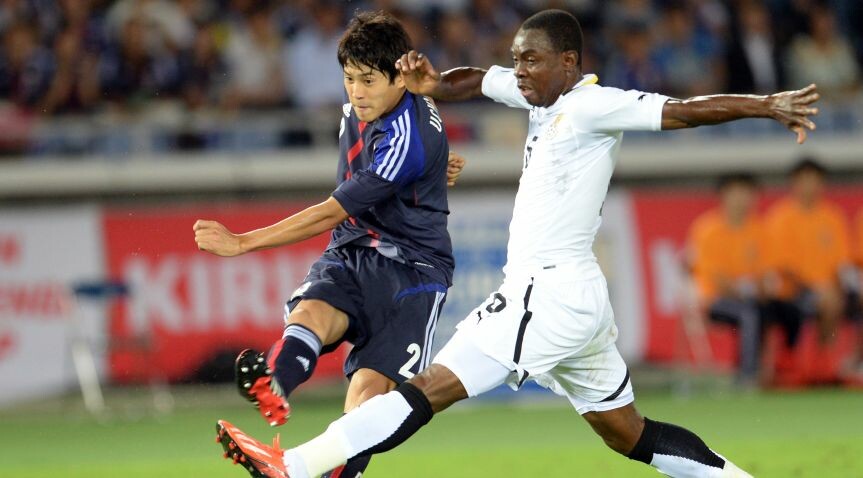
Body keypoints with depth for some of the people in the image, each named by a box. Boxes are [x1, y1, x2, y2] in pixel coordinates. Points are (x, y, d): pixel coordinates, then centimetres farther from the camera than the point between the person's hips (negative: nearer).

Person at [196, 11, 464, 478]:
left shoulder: (407, 144, -23)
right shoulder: (360, 109, 7)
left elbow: (331, 214, -25)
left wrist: (243, 242, -26)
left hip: (411, 268, -5)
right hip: (350, 253, 5)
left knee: (370, 386, -23)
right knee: (310, 312, -30)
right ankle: (272, 387, -62)